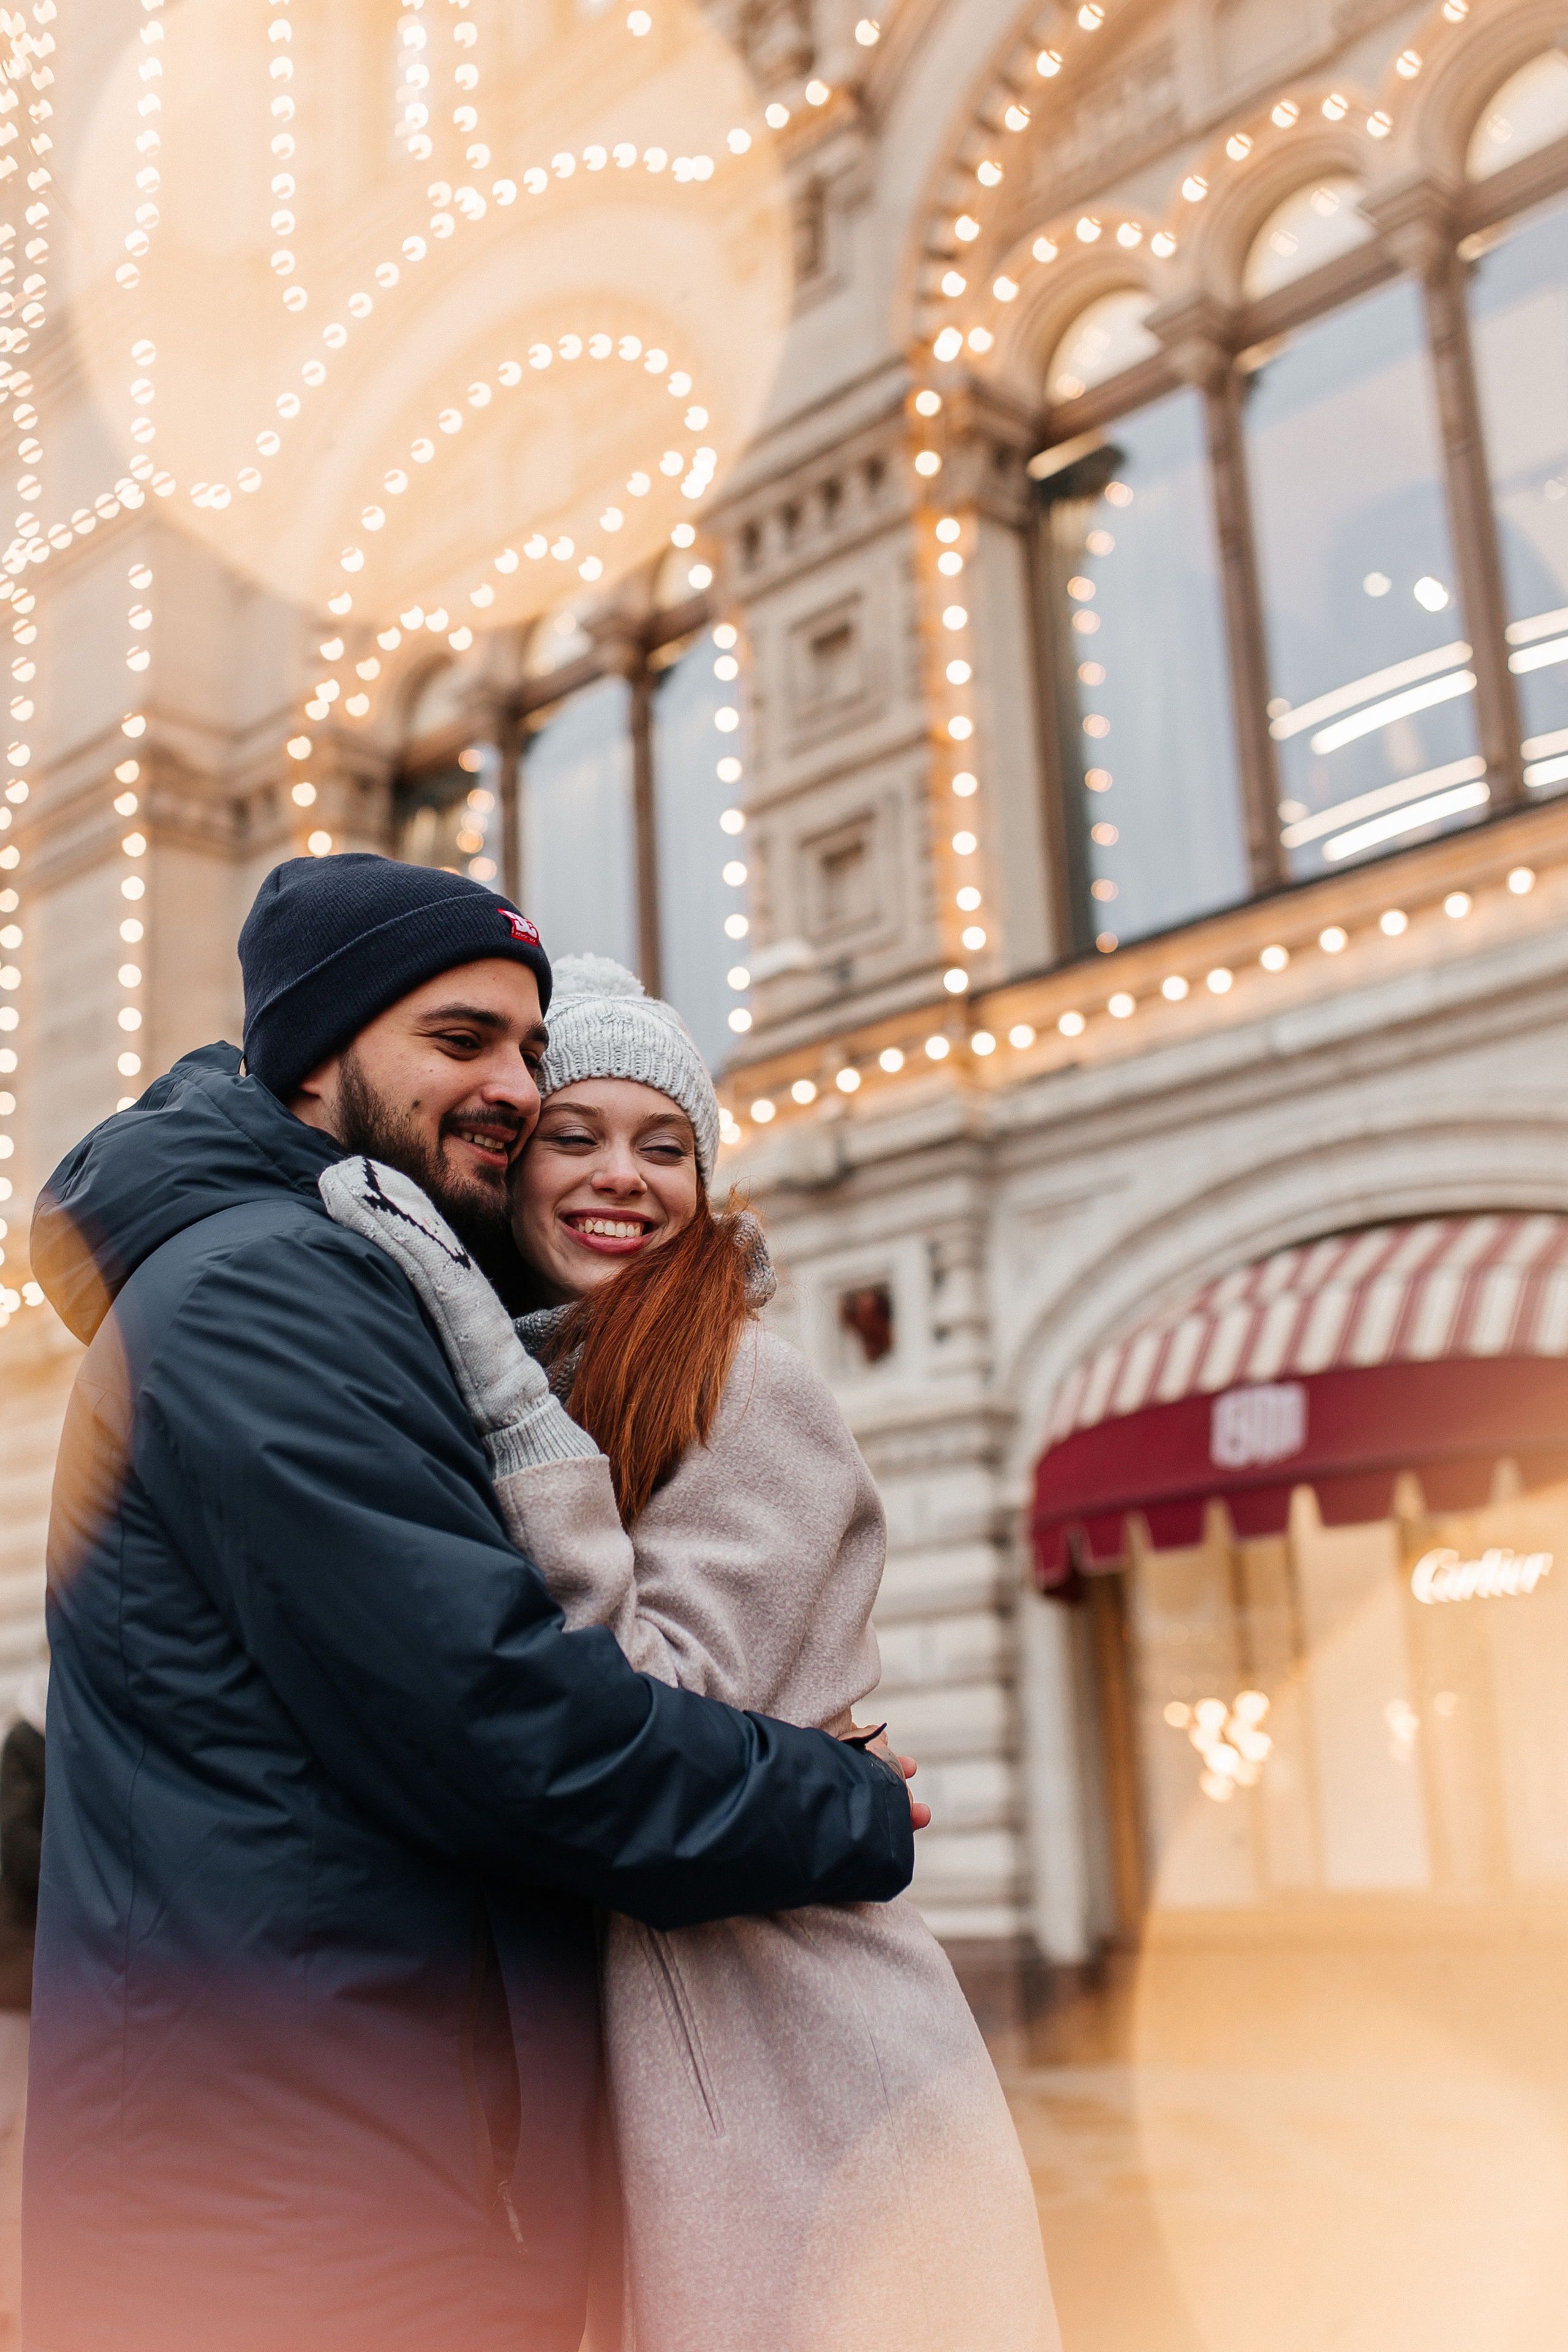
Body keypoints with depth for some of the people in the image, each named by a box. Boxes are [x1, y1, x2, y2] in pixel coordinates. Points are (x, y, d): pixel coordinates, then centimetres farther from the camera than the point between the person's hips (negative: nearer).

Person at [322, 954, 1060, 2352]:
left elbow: (667, 1725, -20)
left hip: (777, 2051, -6)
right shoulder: (502, 1379, 9)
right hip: (562, 2041, 6)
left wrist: (508, 1403, -23)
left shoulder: (750, 1385, -11)